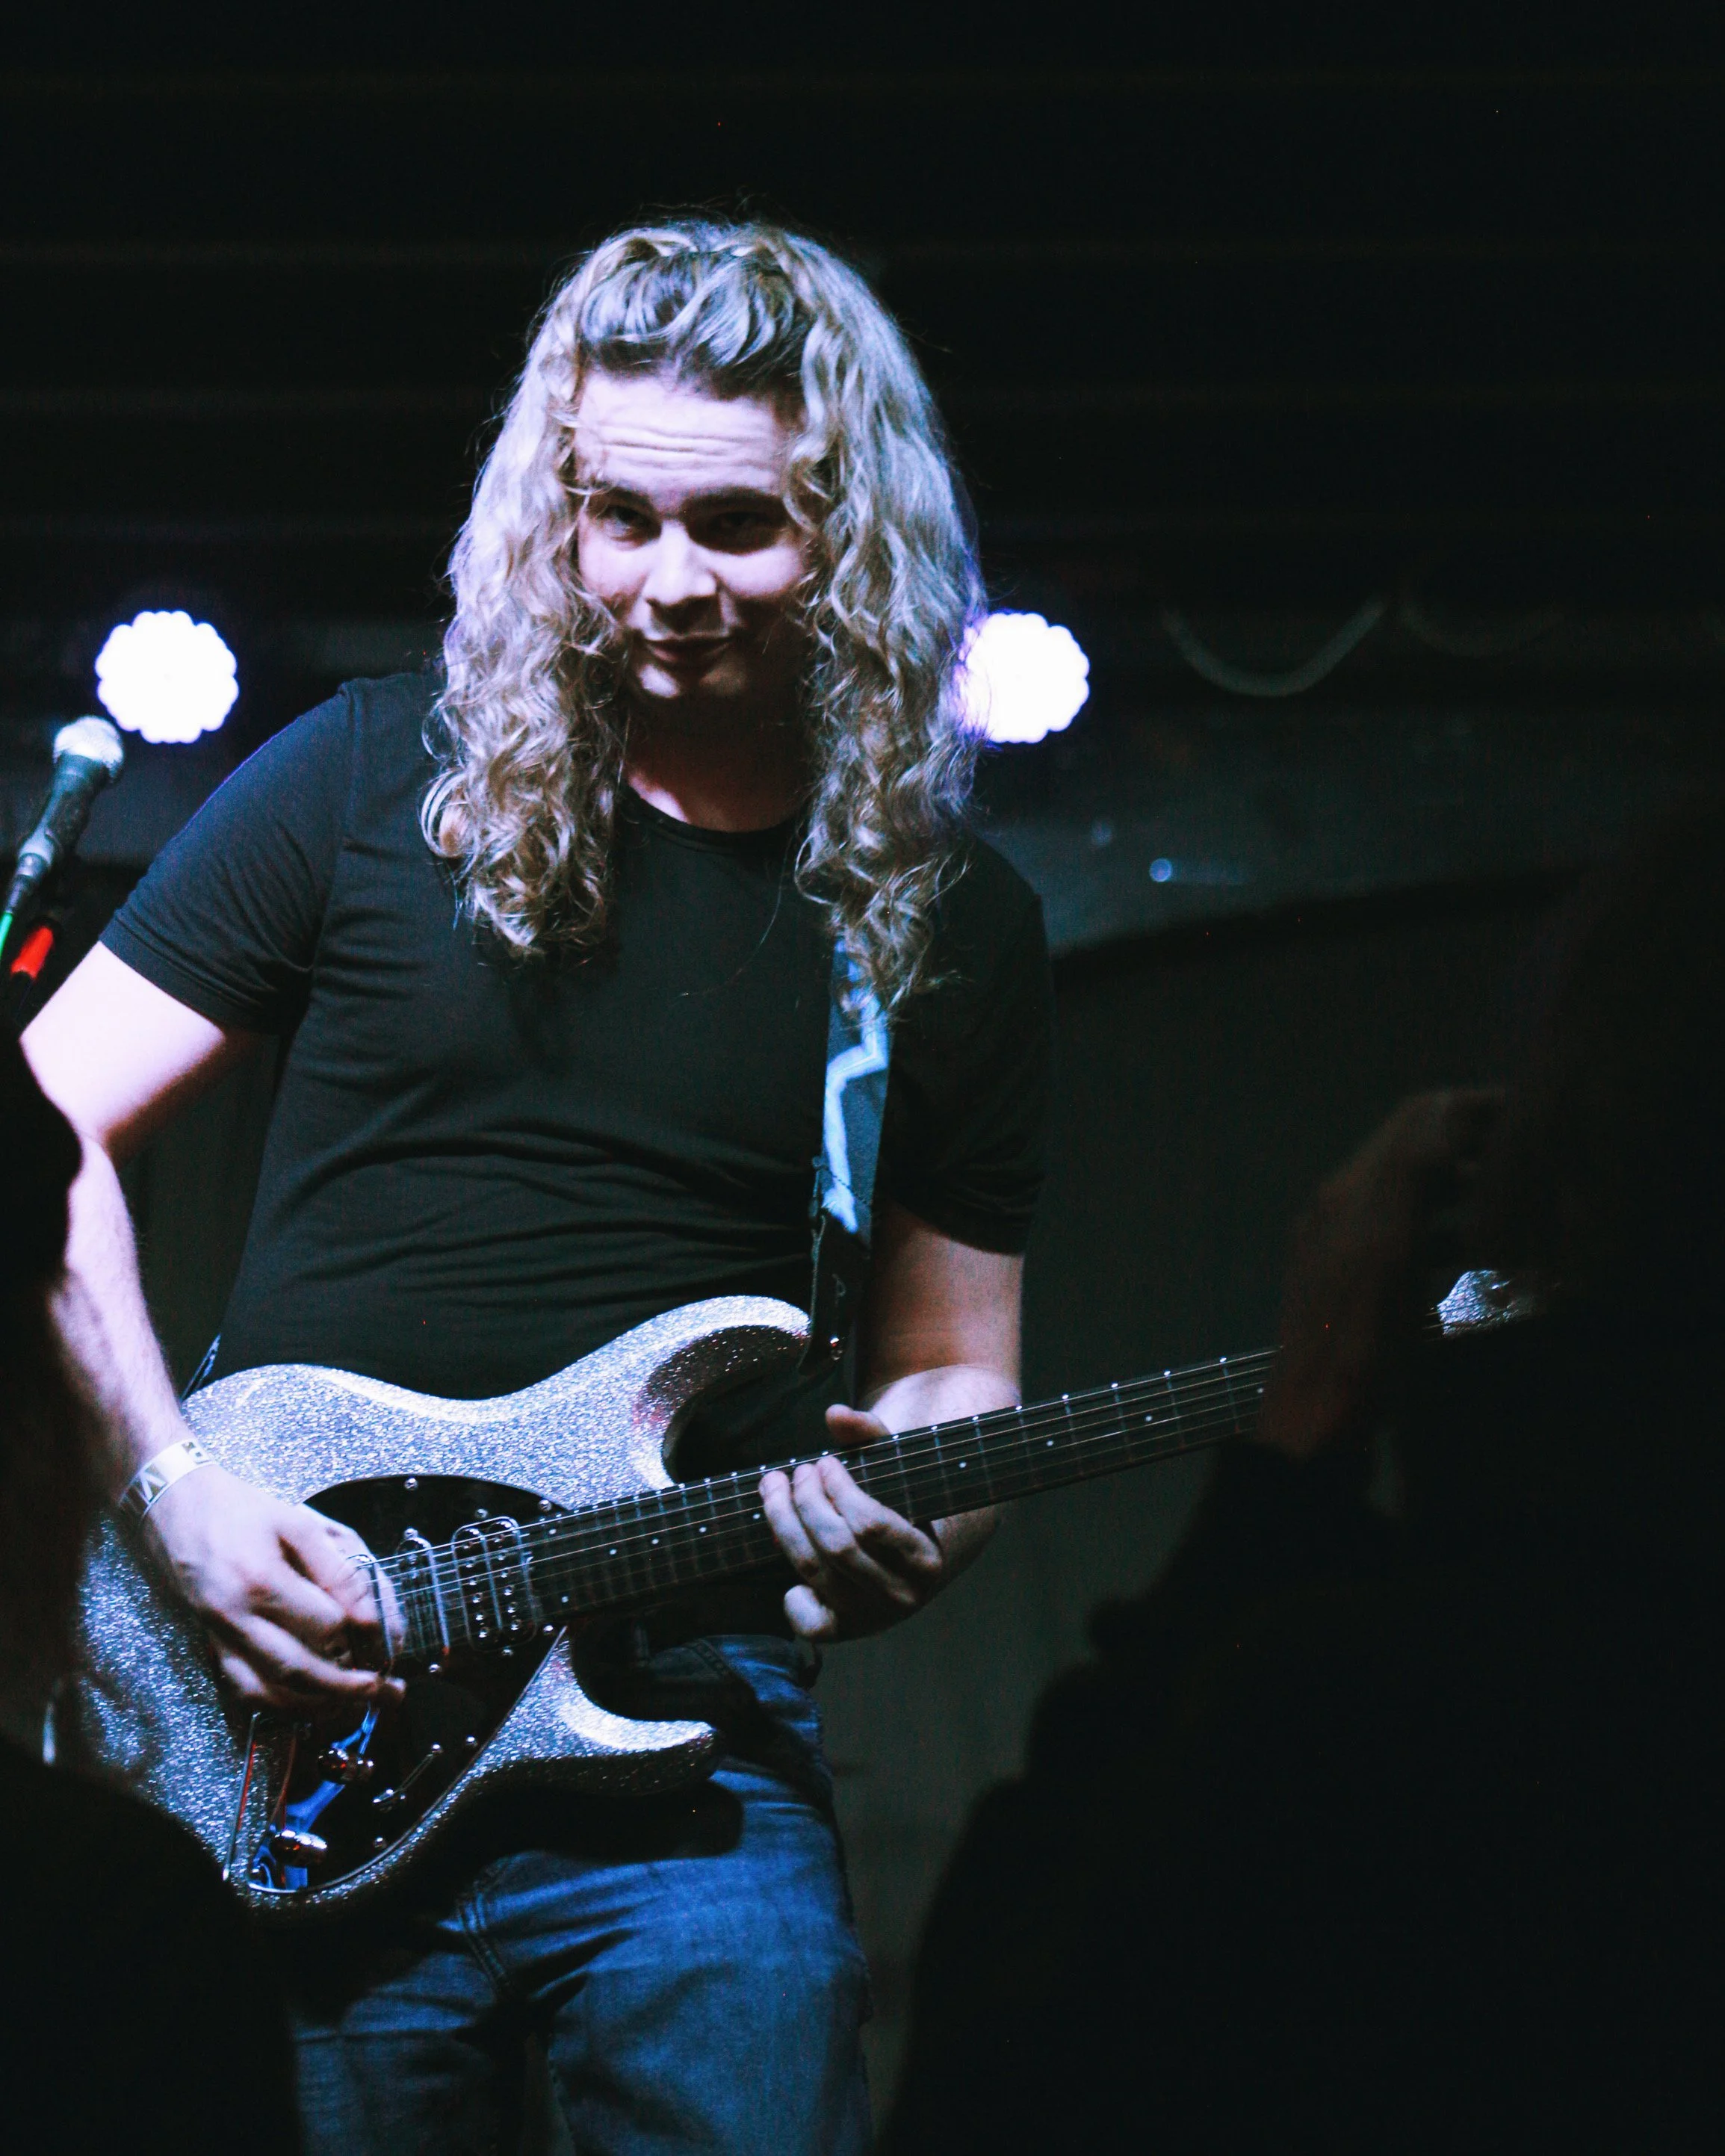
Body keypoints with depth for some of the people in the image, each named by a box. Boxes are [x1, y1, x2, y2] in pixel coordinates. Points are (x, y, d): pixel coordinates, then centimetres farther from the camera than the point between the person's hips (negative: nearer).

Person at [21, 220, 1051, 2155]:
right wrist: (179, 1495, -9)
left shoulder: (947, 925, 8)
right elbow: (47, 1138, 3)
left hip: (685, 1734, 1)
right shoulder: (377, 782, 3)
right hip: (289, 1733, -1)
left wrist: (913, 1521, -7)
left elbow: (953, 1370, 16)